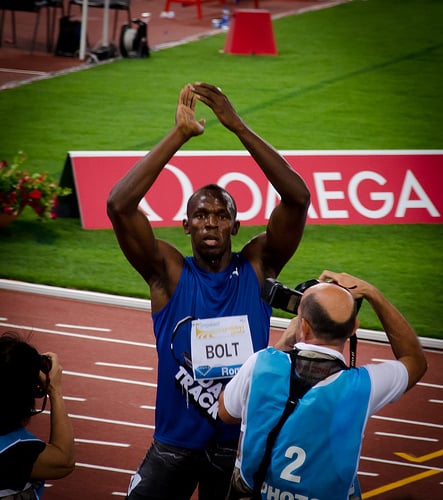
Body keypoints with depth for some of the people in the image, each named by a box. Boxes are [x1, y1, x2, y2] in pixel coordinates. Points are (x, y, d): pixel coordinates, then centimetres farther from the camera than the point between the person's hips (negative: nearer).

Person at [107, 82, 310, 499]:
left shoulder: (257, 267, -4)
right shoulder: (170, 273, -6)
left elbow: (297, 199, -17)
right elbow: (119, 205, -20)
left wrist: (238, 127, -22)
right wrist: (180, 133, -22)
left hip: (241, 444, 0)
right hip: (175, 444, 0)